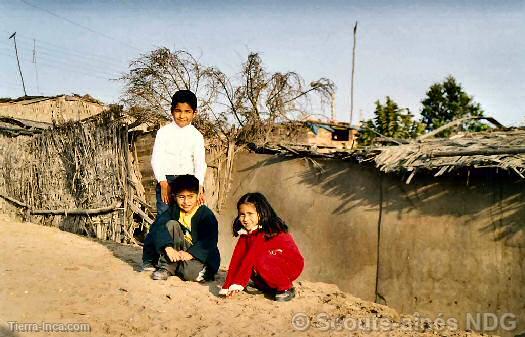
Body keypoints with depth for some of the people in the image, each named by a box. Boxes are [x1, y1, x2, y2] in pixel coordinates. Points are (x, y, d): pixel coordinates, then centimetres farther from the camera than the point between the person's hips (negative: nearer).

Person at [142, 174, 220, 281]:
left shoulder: (206, 215, -13)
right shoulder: (173, 210, -3)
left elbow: (209, 241, -21)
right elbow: (157, 226, -20)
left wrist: (191, 253, -36)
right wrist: (168, 248, -37)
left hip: (201, 255, -5)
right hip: (179, 252, 5)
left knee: (191, 273, -37)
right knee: (171, 224, -19)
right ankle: (166, 267, -17)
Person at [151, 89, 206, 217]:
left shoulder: (197, 136, 4)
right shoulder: (163, 132, 1)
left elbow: (200, 163, -3)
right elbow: (156, 159, -3)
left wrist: (199, 187, -16)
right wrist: (163, 183, -14)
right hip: (166, 180, -1)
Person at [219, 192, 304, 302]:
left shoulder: (268, 230, -25)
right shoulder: (246, 232, -2)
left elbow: (252, 255, -31)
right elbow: (237, 257, -8)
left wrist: (238, 283, -34)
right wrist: (227, 286, -14)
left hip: (291, 264, -8)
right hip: (273, 261, 8)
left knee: (260, 260, -33)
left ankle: (287, 289, -14)